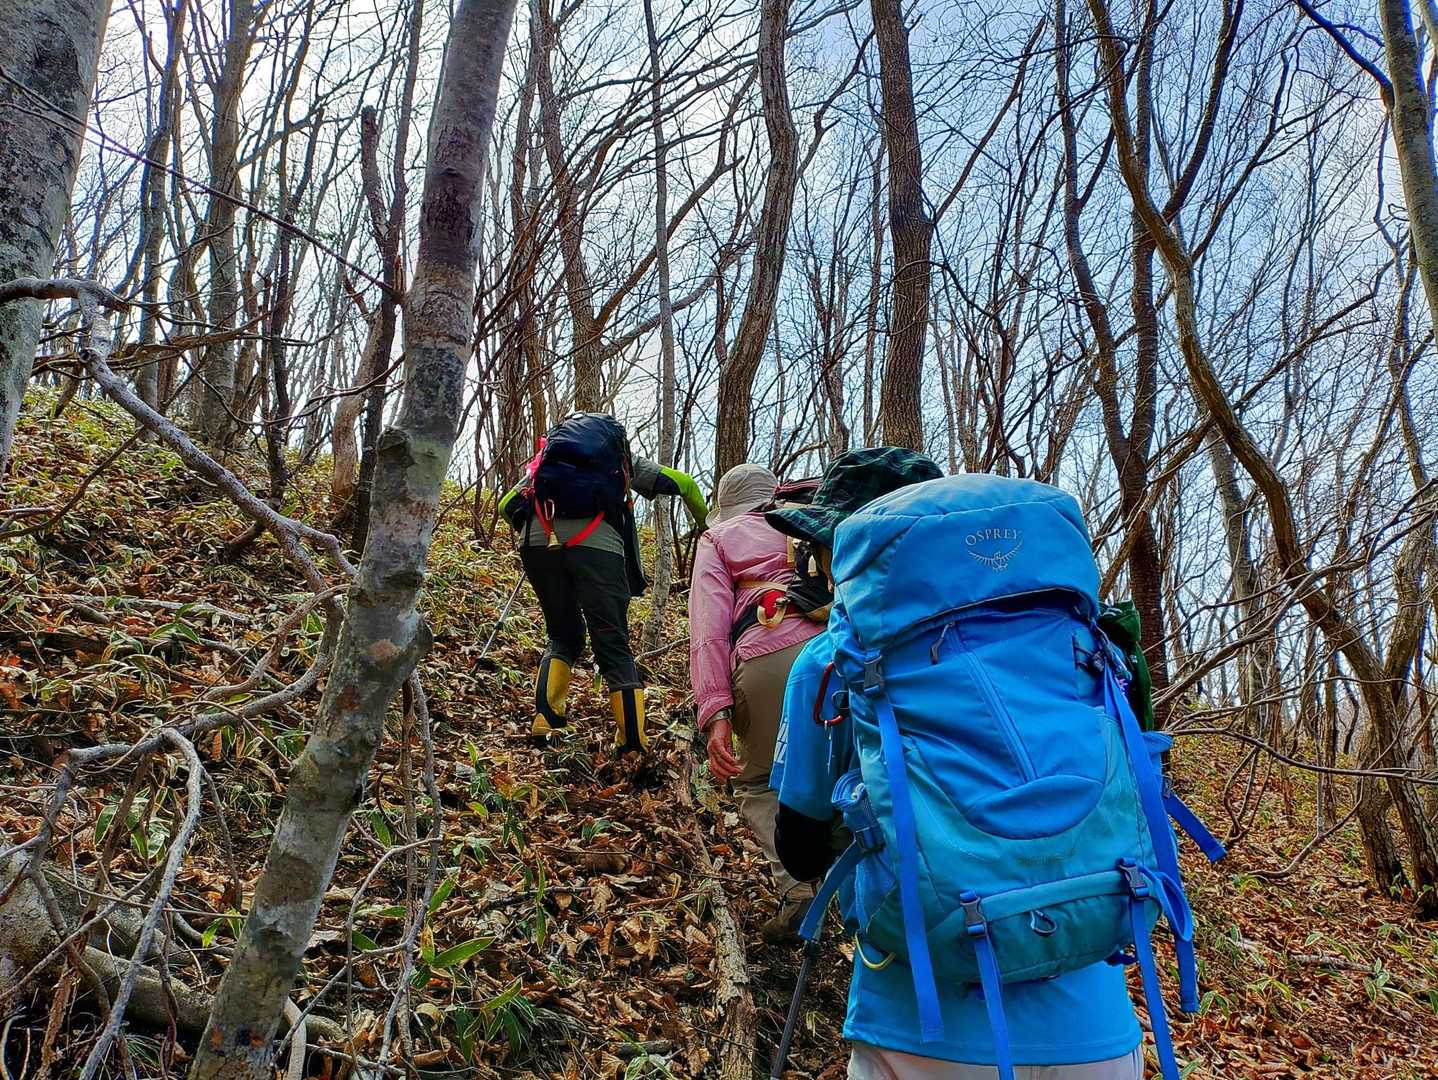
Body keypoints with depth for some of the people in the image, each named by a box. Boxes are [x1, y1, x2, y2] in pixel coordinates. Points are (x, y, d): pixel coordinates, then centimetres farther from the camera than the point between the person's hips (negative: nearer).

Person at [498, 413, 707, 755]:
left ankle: (545, 721, 5)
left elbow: (507, 504, 28)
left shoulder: (547, 457, 34)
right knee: (614, 647, 3)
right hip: (597, 545, -2)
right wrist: (705, 525, 47)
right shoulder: (624, 459, 29)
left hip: (539, 542, 2)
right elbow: (683, 483, 31)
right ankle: (635, 744, -7)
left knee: (563, 638, 22)